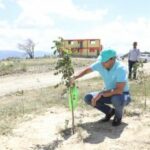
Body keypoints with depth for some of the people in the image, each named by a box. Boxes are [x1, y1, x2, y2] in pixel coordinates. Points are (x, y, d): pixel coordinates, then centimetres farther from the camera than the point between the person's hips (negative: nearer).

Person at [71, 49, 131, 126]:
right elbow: (87, 70, 2)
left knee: (117, 100, -41)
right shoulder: (100, 64, -14)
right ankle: (110, 111, 10)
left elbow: (119, 90, -37)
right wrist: (75, 77, -14)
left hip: (122, 95, -5)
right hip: (109, 93, 6)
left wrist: (100, 93, -36)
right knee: (88, 98, -10)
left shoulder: (121, 69, -31)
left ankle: (118, 116, -3)